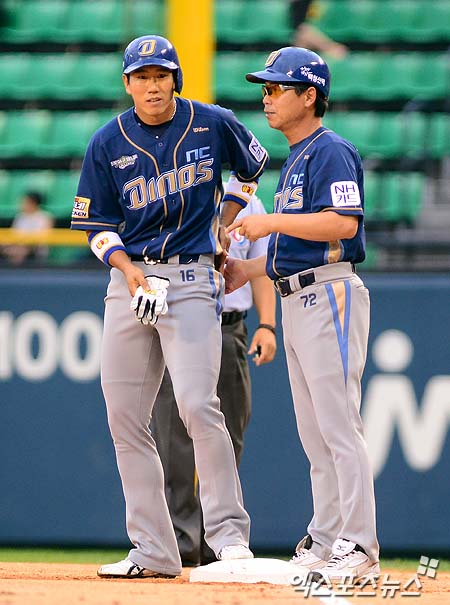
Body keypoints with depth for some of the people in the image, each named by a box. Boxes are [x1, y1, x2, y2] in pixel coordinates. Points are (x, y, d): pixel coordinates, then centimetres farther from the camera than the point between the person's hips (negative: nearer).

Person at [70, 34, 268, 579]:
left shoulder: (213, 125, -1)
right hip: (129, 277, 3)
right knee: (124, 416, 1)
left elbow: (251, 167, 19)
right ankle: (152, 551, 7)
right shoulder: (107, 144, 1)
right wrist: (128, 267, -11)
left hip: (192, 277, -3)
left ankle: (229, 533, -10)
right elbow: (98, 224, 6)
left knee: (197, 405, -19)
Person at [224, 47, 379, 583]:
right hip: (296, 301, 10)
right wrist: (248, 270, 20)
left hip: (330, 294, -10)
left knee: (338, 425, -12)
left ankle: (359, 549, -13)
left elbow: (343, 223, -22)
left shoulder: (331, 151, -9)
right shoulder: (294, 160, 21)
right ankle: (325, 542, 13)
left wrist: (271, 222, -19)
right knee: (314, 433, 10)